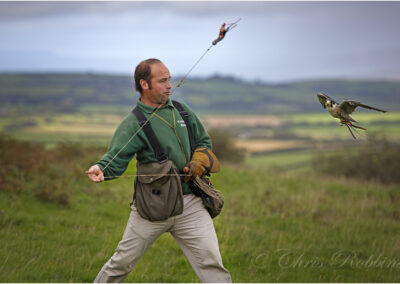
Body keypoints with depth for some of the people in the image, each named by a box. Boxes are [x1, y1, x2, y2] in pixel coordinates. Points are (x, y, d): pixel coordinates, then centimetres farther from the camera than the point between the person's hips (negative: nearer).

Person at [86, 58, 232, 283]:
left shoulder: (182, 111, 11)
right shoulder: (133, 124, -5)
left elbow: (204, 141, 22)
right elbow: (116, 157, -18)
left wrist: (198, 163, 2)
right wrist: (101, 168, -40)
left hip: (190, 204, 3)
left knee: (211, 261, -5)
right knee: (122, 263, 6)